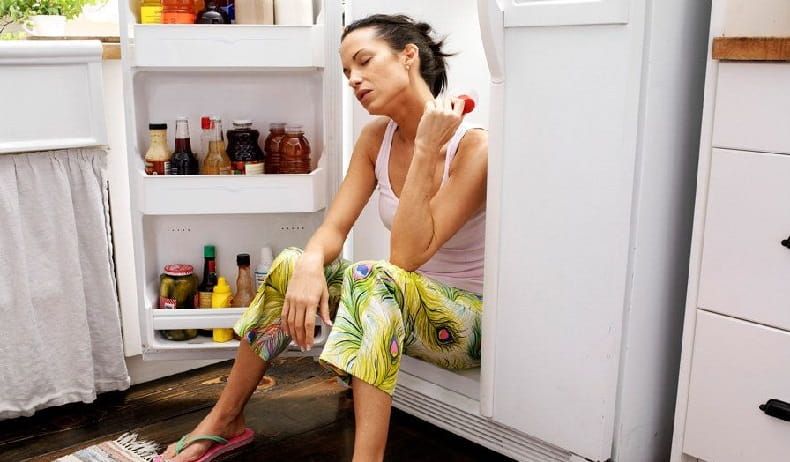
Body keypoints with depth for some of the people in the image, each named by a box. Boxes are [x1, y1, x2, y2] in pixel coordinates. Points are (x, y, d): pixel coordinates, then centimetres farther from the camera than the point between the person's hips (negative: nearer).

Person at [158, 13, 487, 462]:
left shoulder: (473, 146, -21)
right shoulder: (376, 138, 0)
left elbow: (408, 255, -27)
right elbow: (333, 229, -6)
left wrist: (426, 149, -30)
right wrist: (310, 264, -28)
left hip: (468, 318, -6)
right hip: (398, 306, 6)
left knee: (375, 279, -35)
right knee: (291, 265, -12)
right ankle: (226, 418, 3)